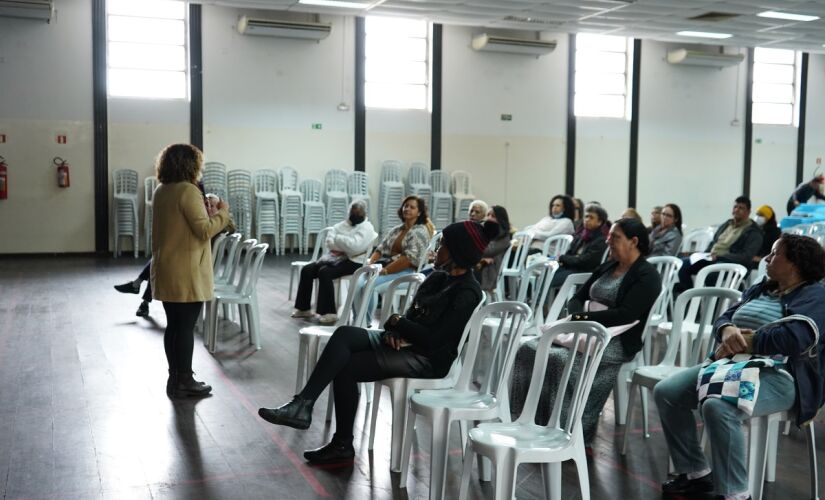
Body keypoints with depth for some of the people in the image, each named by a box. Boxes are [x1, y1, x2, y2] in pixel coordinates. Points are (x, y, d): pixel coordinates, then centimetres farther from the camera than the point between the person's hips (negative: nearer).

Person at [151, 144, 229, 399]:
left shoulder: (160, 191, 11)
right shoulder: (188, 191, -16)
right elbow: (204, 230, -18)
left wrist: (206, 210, 16)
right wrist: (222, 212, -3)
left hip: (165, 272, 8)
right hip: (186, 274, -8)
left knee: (173, 325, 14)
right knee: (186, 327, 0)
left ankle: (175, 378, 22)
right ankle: (184, 381, 7)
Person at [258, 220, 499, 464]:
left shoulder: (467, 293, -17)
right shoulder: (439, 277, 10)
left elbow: (433, 339, -21)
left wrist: (396, 322, -7)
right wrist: (395, 331, -8)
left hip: (428, 359, -8)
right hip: (406, 343, 8)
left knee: (345, 367, -18)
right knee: (344, 334, -16)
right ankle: (301, 405, -18)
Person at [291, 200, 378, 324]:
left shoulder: (366, 228, -5)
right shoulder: (343, 224, 16)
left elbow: (354, 245, -22)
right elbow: (329, 241, 4)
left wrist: (337, 239, -9)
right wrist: (344, 247, -14)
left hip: (352, 262, -8)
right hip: (334, 258, 8)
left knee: (325, 272, -31)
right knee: (307, 270, -9)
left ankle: (329, 313, -27)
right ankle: (304, 308, 0)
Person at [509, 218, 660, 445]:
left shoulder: (647, 275, -5)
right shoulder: (606, 268, 19)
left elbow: (626, 314, -18)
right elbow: (576, 299, 17)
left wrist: (582, 318, -19)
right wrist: (576, 317, -7)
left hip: (617, 341, -8)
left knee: (562, 359, -33)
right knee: (528, 350, -13)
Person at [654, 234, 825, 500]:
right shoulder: (759, 289, 21)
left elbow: (793, 339, -21)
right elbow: (723, 318, 16)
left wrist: (743, 340, -12)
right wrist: (728, 331, -9)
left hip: (780, 375, -9)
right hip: (732, 363, 9)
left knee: (718, 406, -36)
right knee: (666, 391, -6)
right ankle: (695, 473, 3)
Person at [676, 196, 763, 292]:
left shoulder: (753, 232, 0)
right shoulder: (726, 224, 22)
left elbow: (746, 257, -11)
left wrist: (719, 256, -22)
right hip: (710, 258, 7)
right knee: (683, 263, -14)